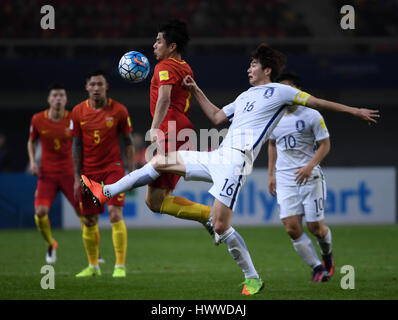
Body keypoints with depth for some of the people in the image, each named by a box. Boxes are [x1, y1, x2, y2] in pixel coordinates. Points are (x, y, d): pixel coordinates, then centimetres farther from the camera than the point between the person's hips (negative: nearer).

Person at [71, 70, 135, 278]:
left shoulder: (118, 110, -4)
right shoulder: (78, 112, 1)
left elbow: (128, 142, 2)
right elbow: (77, 146, 6)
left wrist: (131, 173, -3)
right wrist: (77, 177, 2)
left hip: (113, 168, -3)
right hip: (88, 171, 3)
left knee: (116, 214, -16)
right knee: (89, 221, 6)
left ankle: (120, 266, -13)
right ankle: (93, 266, 22)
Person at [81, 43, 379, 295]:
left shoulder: (278, 91, 0)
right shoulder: (246, 96, 24)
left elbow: (316, 102, 0)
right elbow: (217, 117, 31)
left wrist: (354, 110, -2)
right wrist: (196, 91, 28)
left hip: (236, 161, -8)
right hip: (217, 158, 8)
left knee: (221, 226, -15)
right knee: (160, 162, 8)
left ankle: (253, 278, -3)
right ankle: (107, 192, 16)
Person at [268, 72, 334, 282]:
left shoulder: (311, 116, -6)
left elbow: (325, 144, -4)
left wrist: (310, 166, -19)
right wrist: (271, 174, 17)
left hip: (310, 177, -3)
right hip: (285, 180, 3)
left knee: (315, 226, -1)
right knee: (292, 228, -10)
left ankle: (327, 256, 32)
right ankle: (317, 268, 1)